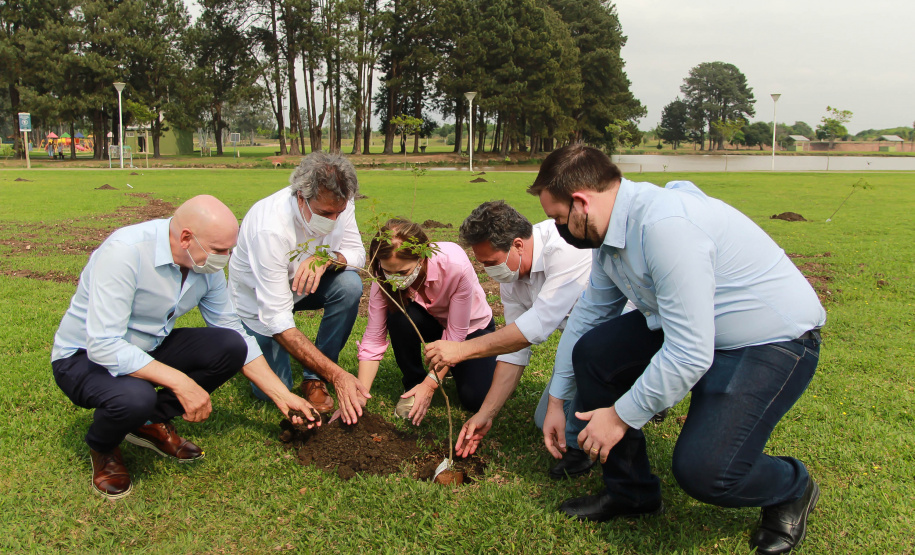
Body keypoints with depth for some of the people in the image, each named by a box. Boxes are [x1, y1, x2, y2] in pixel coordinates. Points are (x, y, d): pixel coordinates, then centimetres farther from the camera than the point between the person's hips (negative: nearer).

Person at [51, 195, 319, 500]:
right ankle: (103, 448, -1)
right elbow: (103, 346, -34)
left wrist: (282, 395, -3)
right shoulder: (124, 252, -30)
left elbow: (233, 332, 1)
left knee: (230, 346, -16)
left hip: (149, 348, 6)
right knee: (135, 396, -38)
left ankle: (153, 421, 3)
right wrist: (181, 382, -35)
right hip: (83, 357, -6)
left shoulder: (207, 263, -8)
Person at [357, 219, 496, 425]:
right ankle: (412, 384, -7)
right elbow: (373, 338, -23)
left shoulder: (456, 266, -37)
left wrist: (430, 385, -30)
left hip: (470, 326, -2)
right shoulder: (386, 275, -27)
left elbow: (455, 335, -28)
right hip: (431, 322, 2)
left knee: (475, 399, -21)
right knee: (399, 317, -32)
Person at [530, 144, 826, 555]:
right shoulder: (613, 230, -1)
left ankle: (792, 489, 14)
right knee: (592, 352, -4)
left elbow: (689, 354, -31)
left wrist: (622, 416, -18)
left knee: (701, 470, -22)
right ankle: (629, 491, 13)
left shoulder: (665, 225, -31)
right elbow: (589, 312, 11)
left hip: (775, 341, -9)